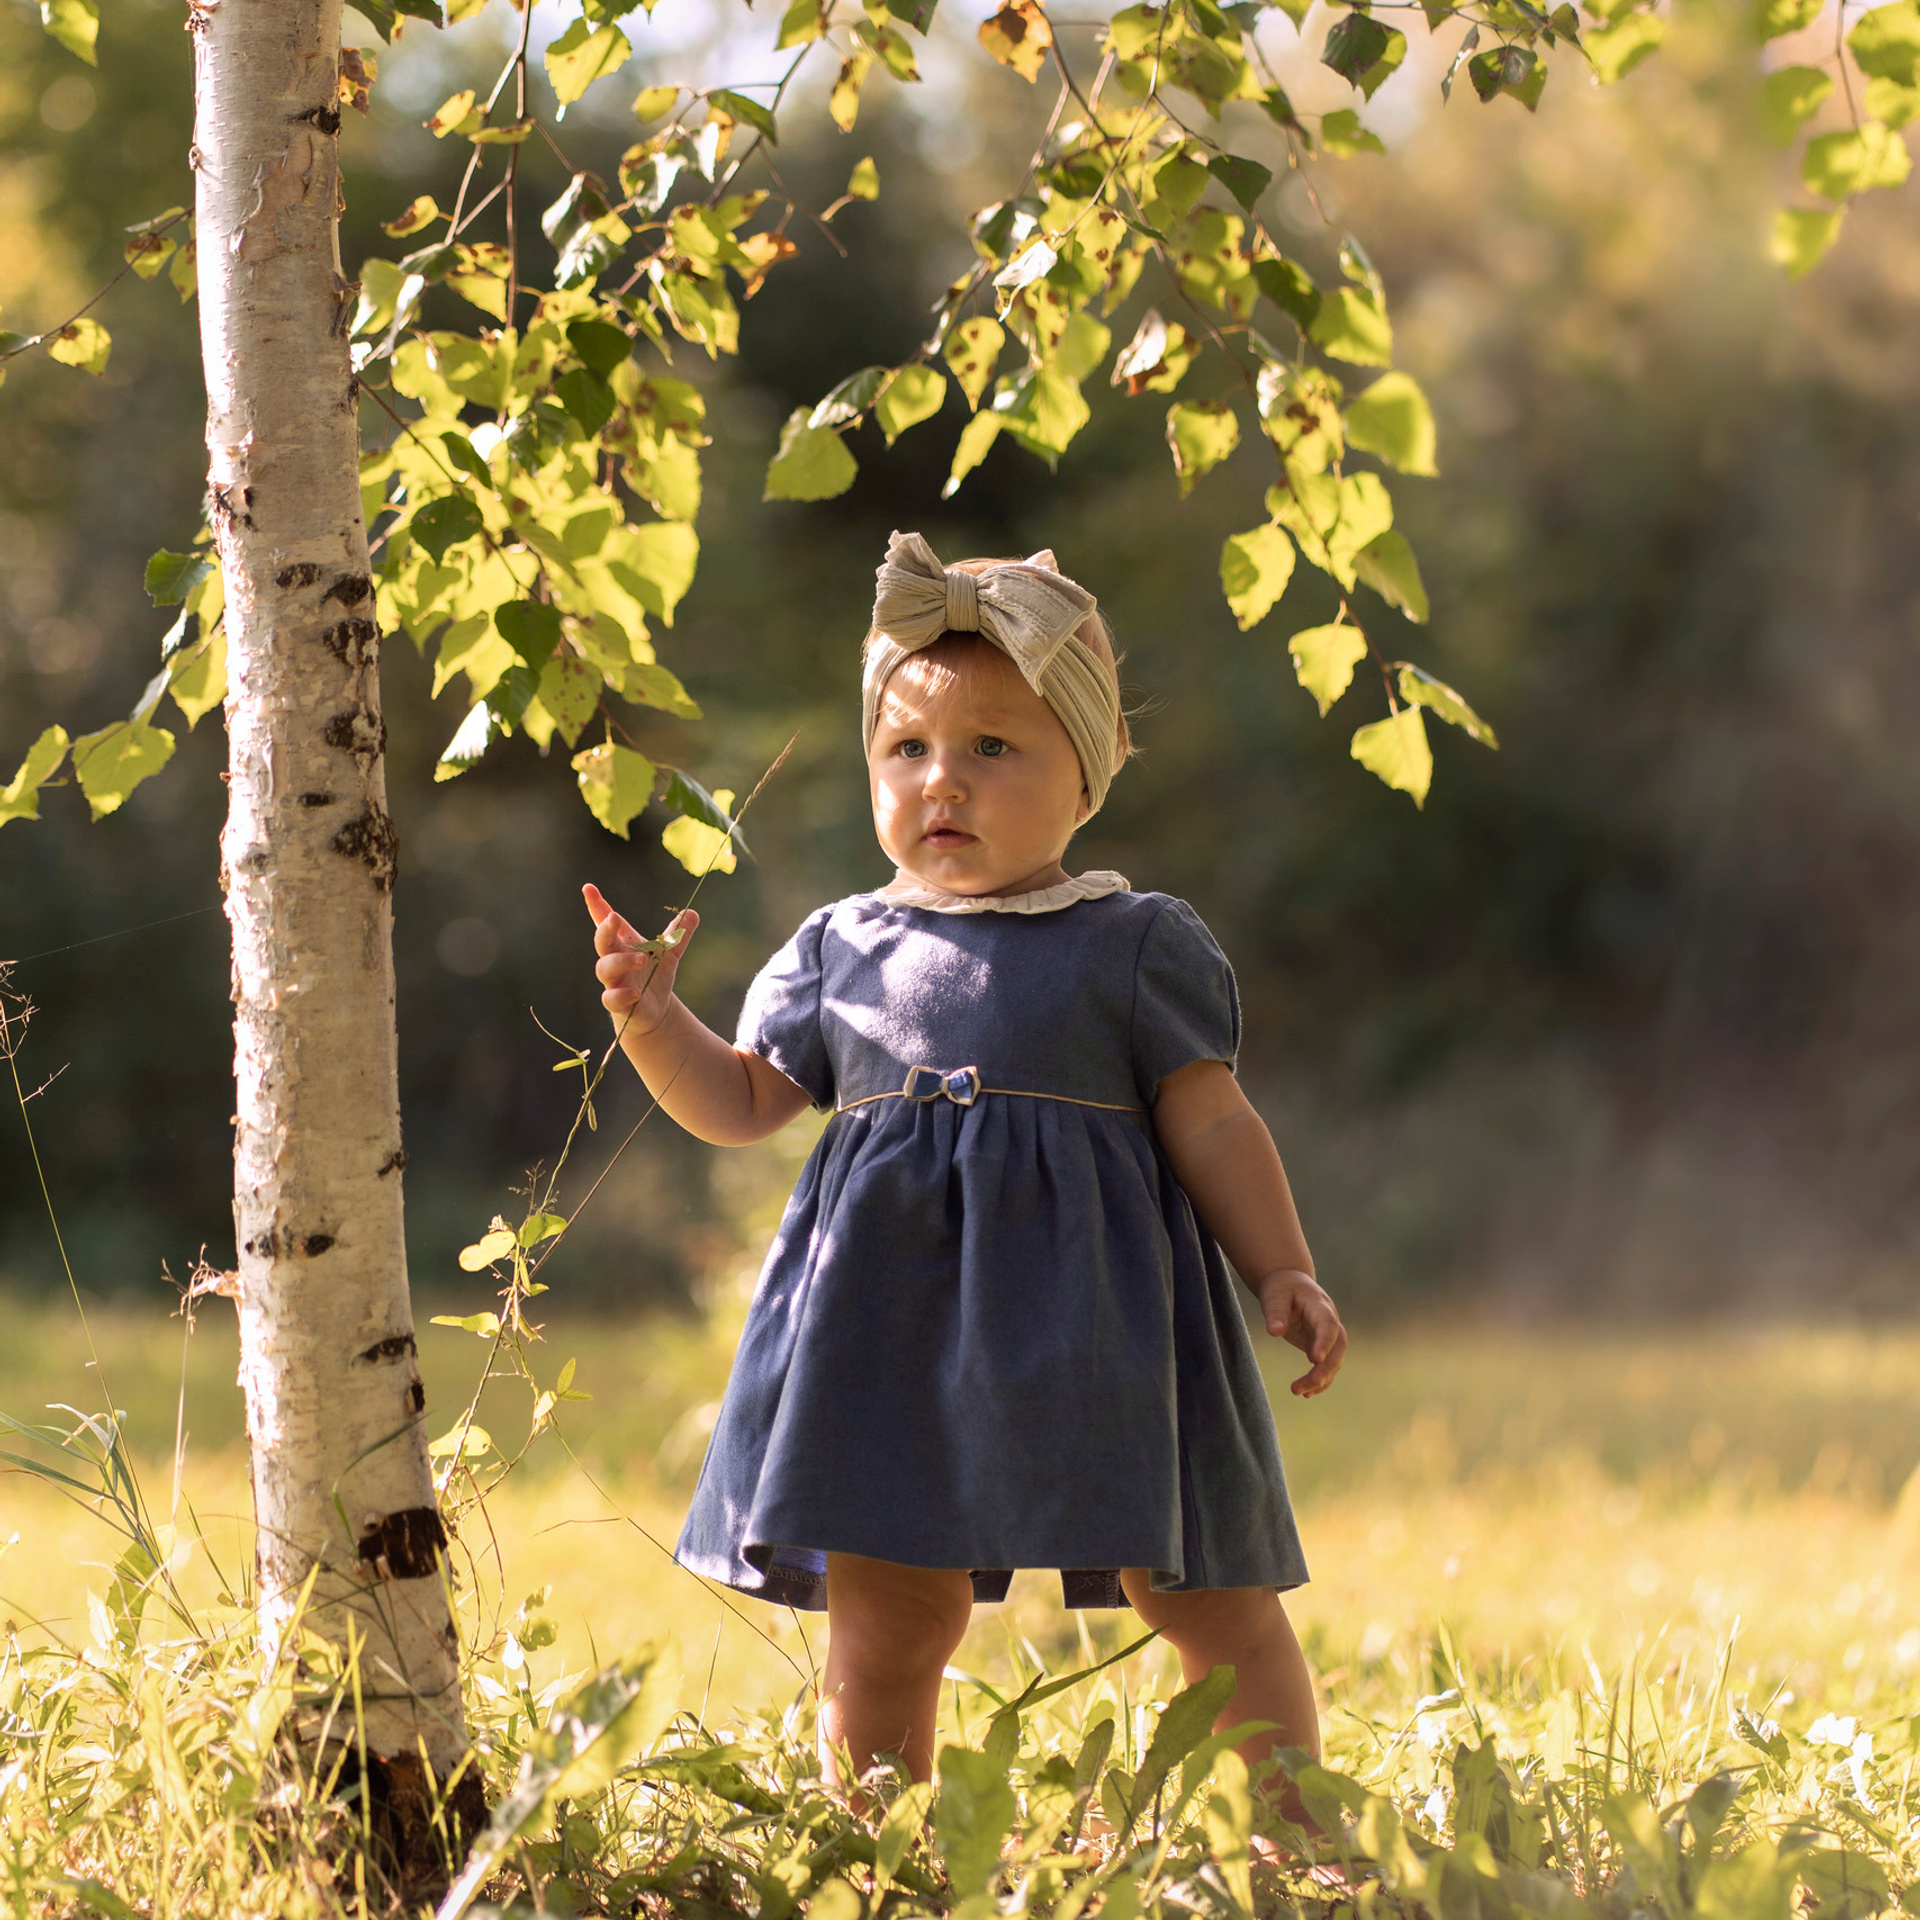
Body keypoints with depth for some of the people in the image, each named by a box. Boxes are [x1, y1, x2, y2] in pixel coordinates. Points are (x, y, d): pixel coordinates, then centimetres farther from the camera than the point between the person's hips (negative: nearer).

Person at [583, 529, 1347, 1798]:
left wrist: (1284, 1276, -6)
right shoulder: (842, 950, 11)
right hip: (897, 1323, 2)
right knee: (883, 1621, 1)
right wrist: (653, 1023, 0)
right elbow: (743, 1103, 17)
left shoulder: (1137, 945, 2)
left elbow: (1210, 1124, 2)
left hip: (1094, 1311, -2)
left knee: (1207, 1595, 2)